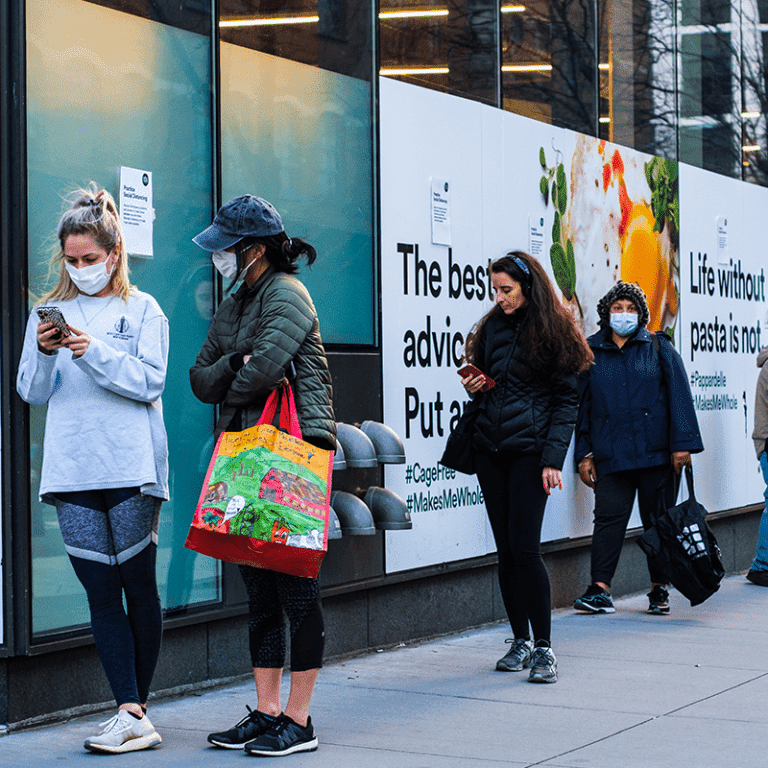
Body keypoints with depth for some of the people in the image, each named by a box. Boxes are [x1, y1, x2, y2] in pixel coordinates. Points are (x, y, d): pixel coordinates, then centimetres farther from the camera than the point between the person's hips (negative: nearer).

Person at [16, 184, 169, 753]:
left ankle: (135, 710, 10)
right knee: (100, 590, -2)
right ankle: (132, 715, -1)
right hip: (72, 471, 3)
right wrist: (43, 353, -8)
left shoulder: (142, 309, 6)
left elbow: (150, 381, -5)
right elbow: (32, 392, 11)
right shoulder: (51, 311, 15)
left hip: (131, 467, -2)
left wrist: (93, 352, -16)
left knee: (139, 586, 0)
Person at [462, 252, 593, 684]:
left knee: (525, 549, -12)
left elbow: (566, 401, -5)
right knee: (506, 551, 7)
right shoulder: (492, 327, 13)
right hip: (490, 450, 5)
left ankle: (544, 647, -5)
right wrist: (475, 386, 2)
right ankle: (521, 641, 16)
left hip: (529, 451, -5)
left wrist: (553, 458, -12)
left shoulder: (553, 333, -3)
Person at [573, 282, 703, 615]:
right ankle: (599, 590, -8)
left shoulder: (659, 347, 7)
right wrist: (584, 453, 7)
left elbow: (678, 394, 2)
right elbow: (581, 404, 13)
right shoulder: (590, 353, 11)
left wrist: (683, 443, -7)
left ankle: (659, 589, 14)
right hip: (611, 456, 1)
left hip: (656, 452, -1)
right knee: (609, 517, -7)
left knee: (658, 520, 5)